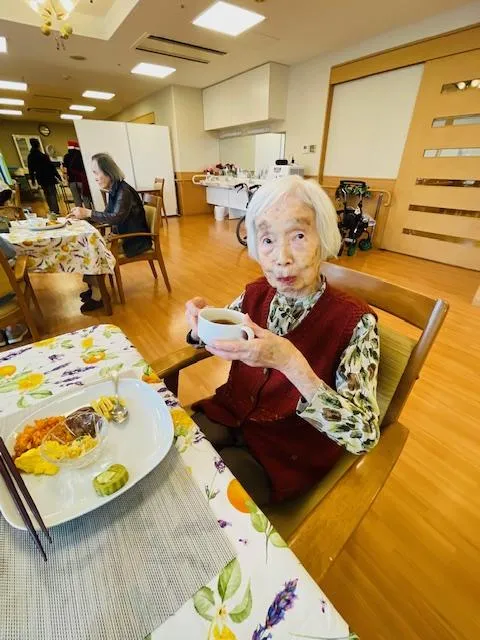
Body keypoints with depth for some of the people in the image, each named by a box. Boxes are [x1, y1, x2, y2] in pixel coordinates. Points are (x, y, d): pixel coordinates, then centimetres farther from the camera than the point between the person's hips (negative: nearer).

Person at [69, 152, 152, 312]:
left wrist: (88, 213, -23)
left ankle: (97, 295, -7)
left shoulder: (124, 191, -17)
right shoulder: (114, 190, 10)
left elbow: (116, 217, -27)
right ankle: (93, 287, 6)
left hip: (134, 240, -9)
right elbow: (108, 216, 11)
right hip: (121, 237, 9)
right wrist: (84, 215, -1)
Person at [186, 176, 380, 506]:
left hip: (288, 453, -4)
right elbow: (213, 341, 8)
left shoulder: (354, 321, -21)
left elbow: (363, 436, -24)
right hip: (229, 415, 4)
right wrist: (201, 322, -16)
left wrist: (291, 363, -38)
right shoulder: (256, 294, -7)